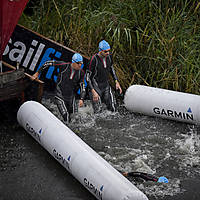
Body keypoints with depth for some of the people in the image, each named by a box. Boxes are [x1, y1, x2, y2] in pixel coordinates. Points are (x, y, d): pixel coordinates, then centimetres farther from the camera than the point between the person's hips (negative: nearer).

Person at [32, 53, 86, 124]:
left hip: (71, 98, 5)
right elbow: (48, 63, -5)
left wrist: (81, 99, -12)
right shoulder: (64, 65, -14)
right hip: (60, 96, -4)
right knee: (66, 117, -17)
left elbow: (82, 86, 3)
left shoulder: (81, 73, -4)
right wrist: (38, 73, 1)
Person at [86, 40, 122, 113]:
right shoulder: (94, 59, -23)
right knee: (98, 112, -5)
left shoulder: (109, 57, -4)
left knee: (112, 109, 6)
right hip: (96, 87, -6)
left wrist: (116, 82, 9)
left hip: (106, 86, 6)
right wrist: (93, 92, -22)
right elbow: (87, 77, -17)